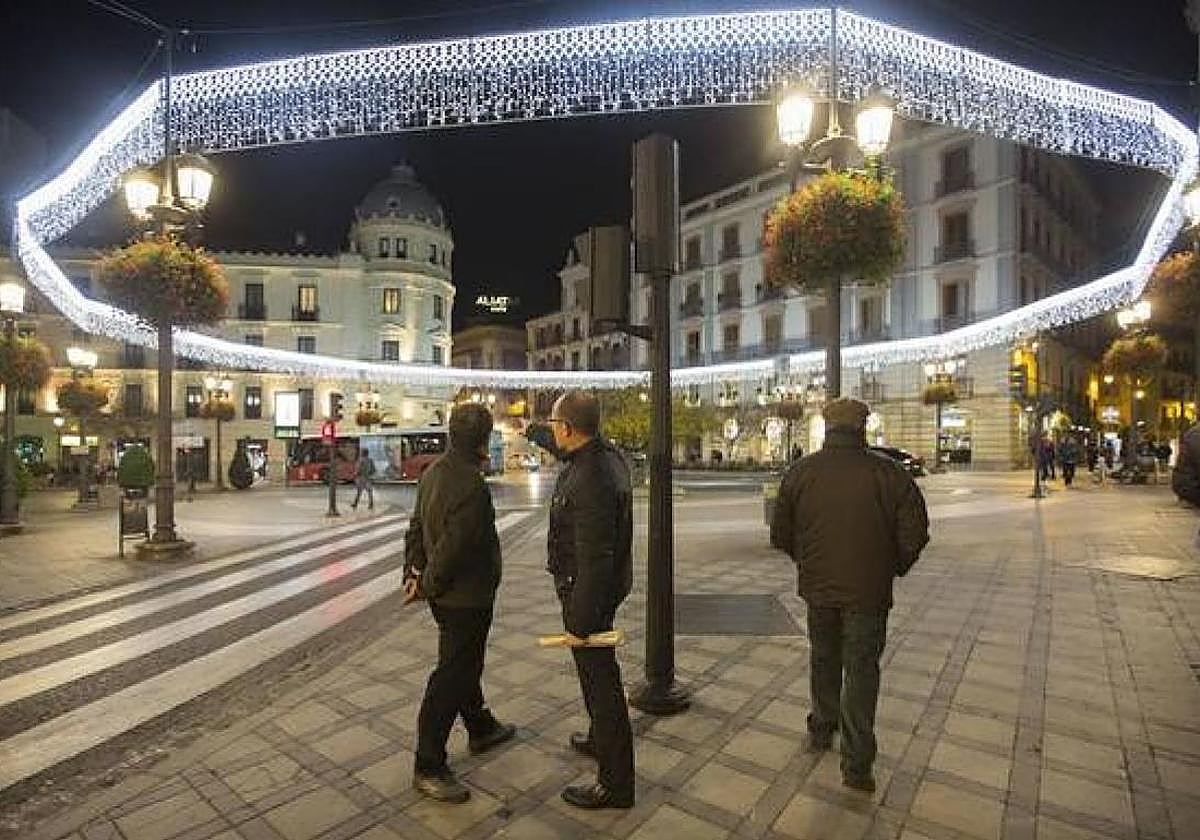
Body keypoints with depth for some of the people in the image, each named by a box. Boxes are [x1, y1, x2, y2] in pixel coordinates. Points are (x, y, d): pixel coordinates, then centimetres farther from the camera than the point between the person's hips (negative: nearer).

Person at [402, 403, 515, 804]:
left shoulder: (434, 471, 4)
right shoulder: (472, 486, -27)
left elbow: (417, 526, 9)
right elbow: (453, 547, -27)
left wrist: (414, 571, 8)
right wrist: (426, 585, -13)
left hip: (445, 594, 10)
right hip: (465, 596, -10)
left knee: (465, 662, 25)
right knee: (451, 676, 3)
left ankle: (480, 728, 46)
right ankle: (428, 768, 18)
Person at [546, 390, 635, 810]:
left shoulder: (590, 481, -31)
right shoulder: (609, 457, 1)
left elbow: (595, 560, -29)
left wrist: (580, 621, -23)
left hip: (587, 592, -10)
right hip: (604, 585, 10)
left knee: (600, 679, 5)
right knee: (596, 670, 28)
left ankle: (615, 783, 23)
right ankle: (602, 739, 50)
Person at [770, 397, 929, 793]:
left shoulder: (800, 472, -4)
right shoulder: (889, 474, -10)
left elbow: (780, 535, 1)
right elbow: (914, 534, -8)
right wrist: (895, 567, 10)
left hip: (818, 587, 2)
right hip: (868, 591, -2)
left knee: (823, 660, 22)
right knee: (861, 671, 9)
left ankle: (821, 732, 39)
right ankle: (857, 766, 14)